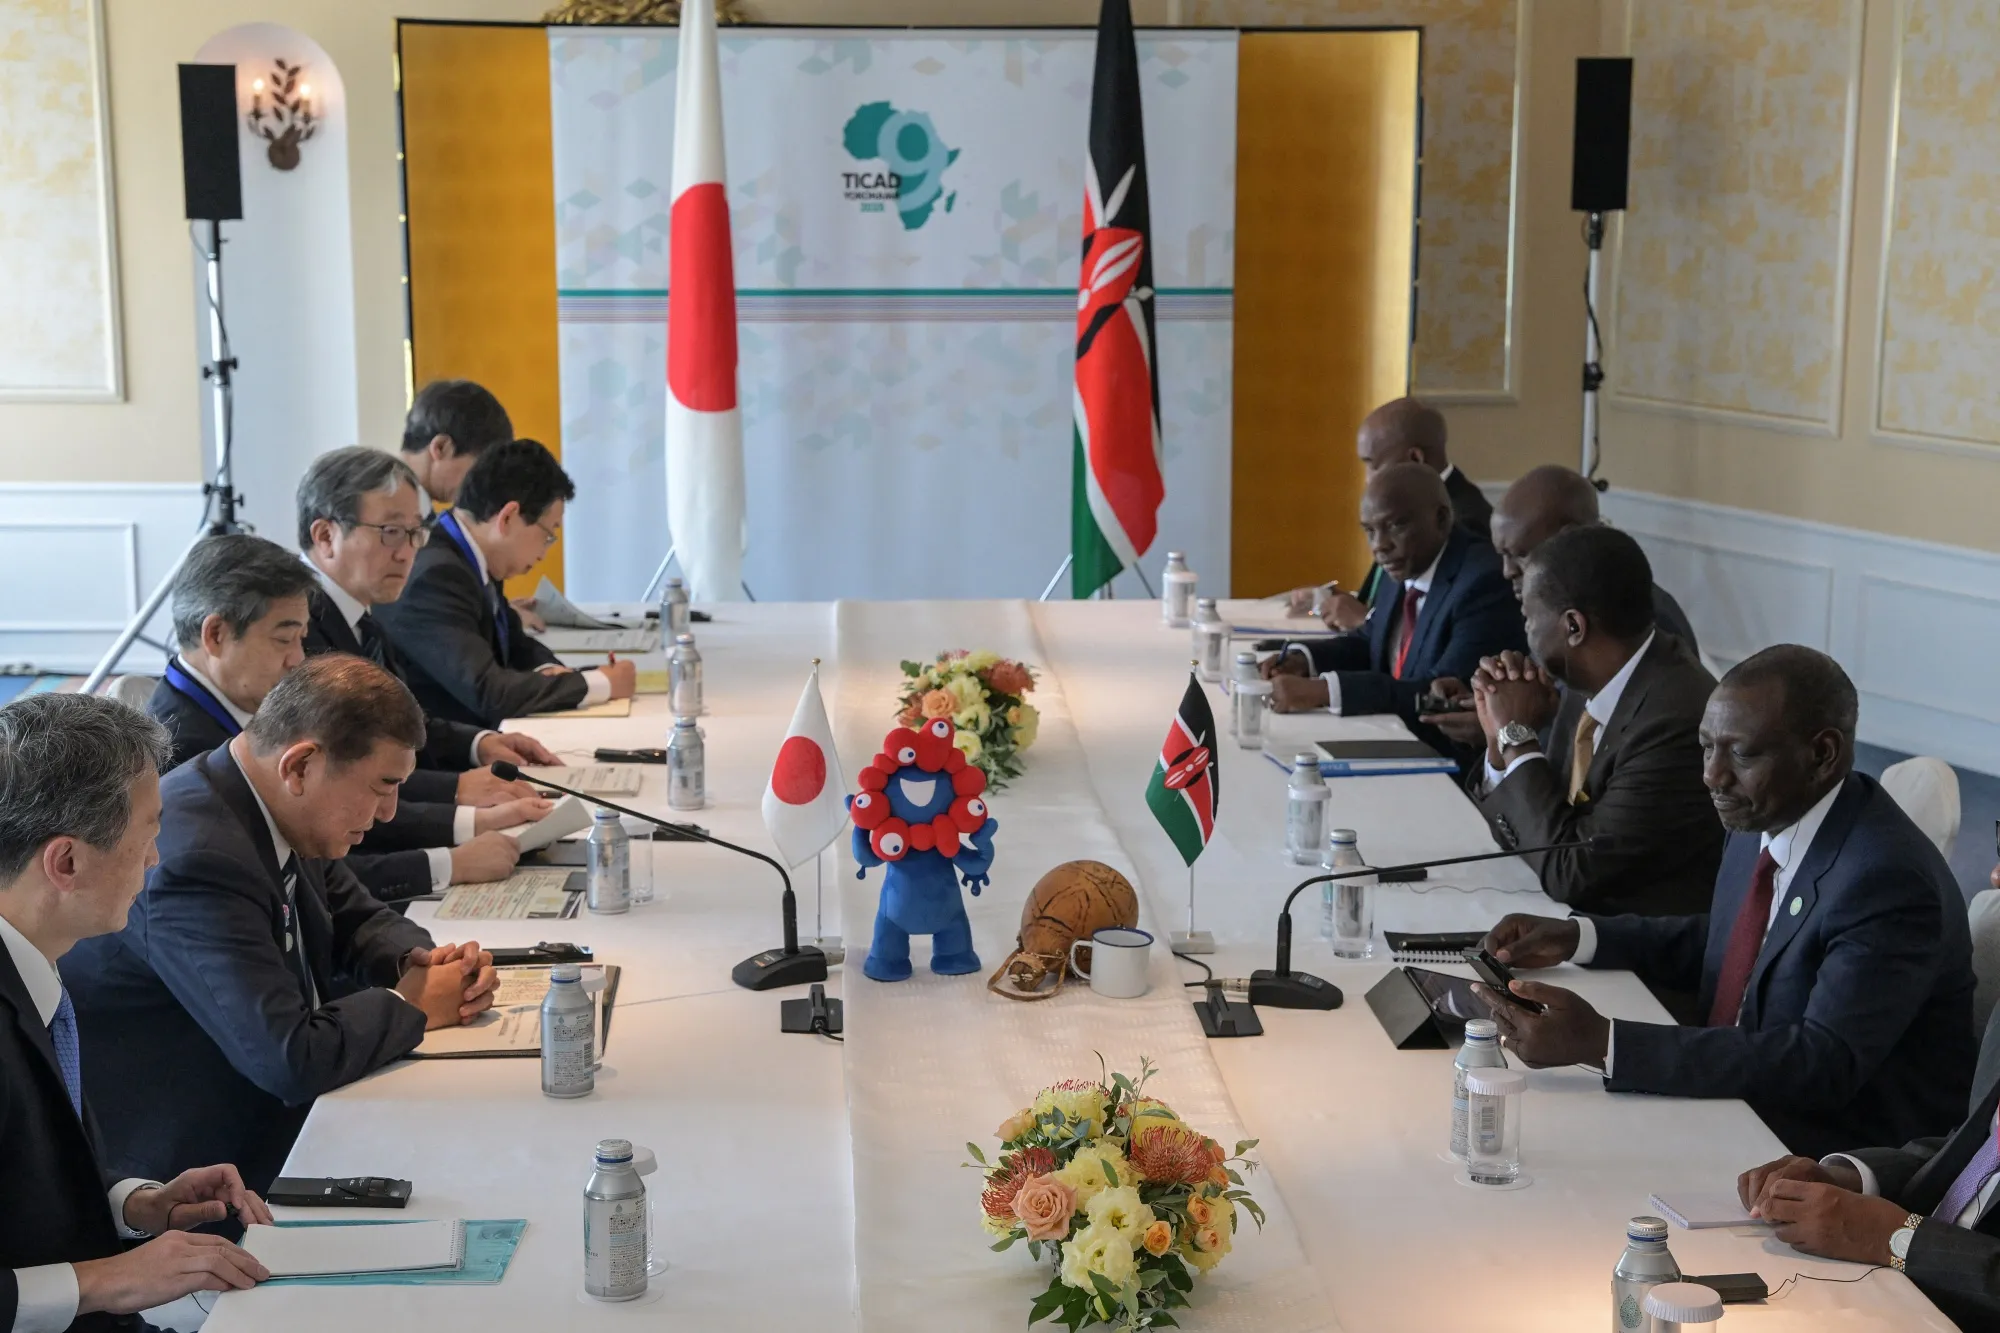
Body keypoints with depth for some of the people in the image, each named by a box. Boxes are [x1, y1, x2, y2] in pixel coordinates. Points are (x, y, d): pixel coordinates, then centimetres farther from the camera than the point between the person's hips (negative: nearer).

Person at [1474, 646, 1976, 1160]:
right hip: (1736, 1107, 7)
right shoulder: (1760, 821, 1)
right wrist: (1576, 937, 4)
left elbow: (1823, 1064, -30)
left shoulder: (1890, 881, -25)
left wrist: (1602, 1042, -34)